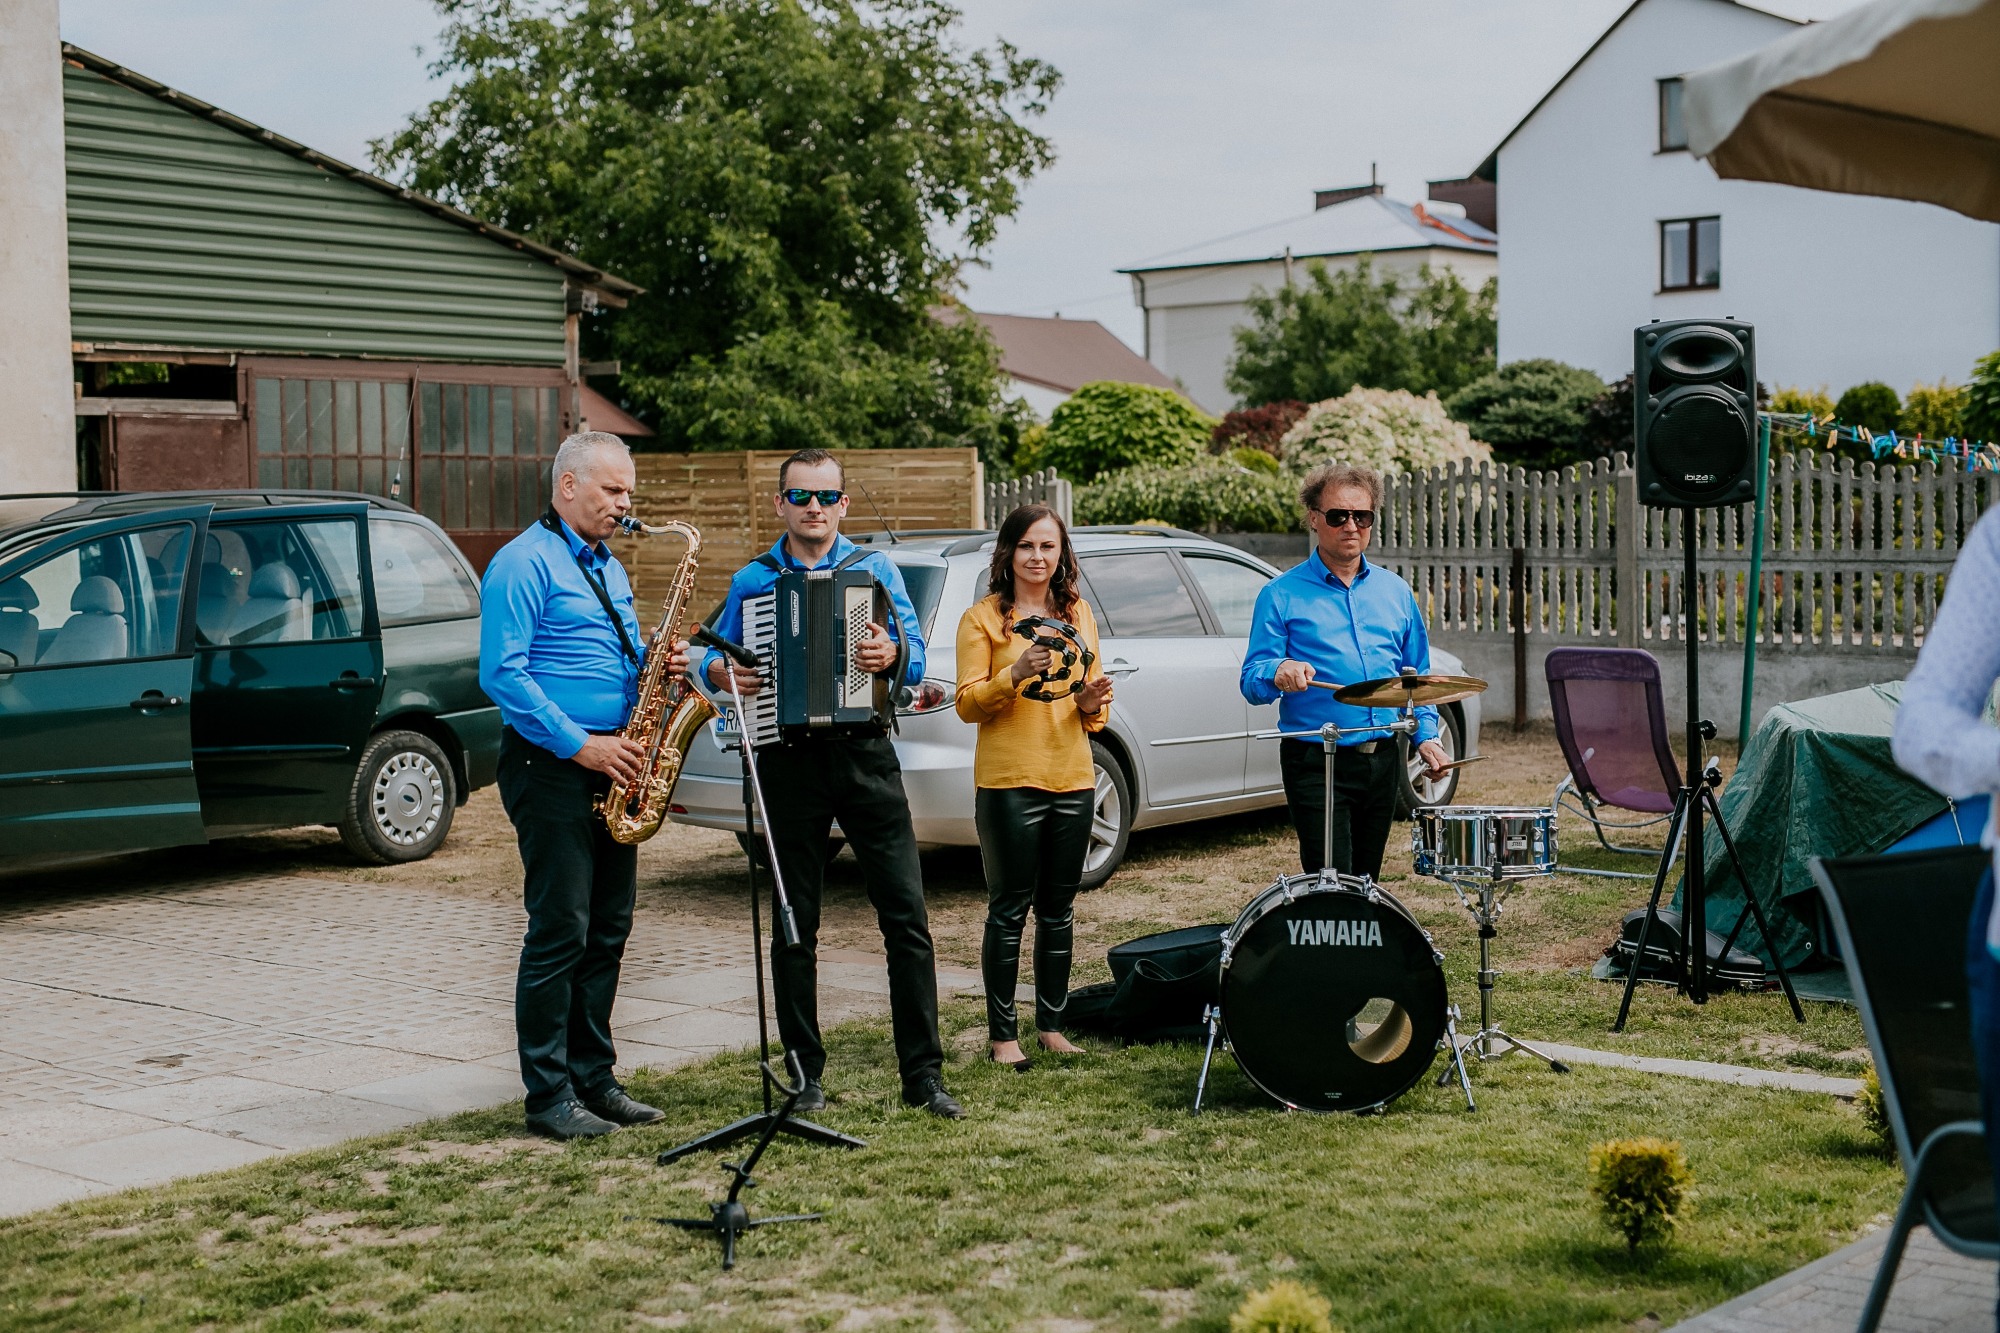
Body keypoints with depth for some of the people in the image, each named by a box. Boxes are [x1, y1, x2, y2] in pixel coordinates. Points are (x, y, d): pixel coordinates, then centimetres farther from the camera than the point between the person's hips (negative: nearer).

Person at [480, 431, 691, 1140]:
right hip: (552, 766, -9)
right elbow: (502, 672, -17)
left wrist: (657, 669, 3)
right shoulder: (524, 563, -8)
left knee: (607, 930, 10)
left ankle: (593, 1079, 19)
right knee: (559, 933, -7)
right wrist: (578, 743, -20)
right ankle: (549, 1098, -1)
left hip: (611, 766, 9)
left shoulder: (609, 569, 19)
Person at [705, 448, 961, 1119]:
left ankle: (923, 1073, 3)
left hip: (864, 754, 0)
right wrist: (721, 672, -10)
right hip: (787, 757, 0)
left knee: (906, 913, -4)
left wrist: (893, 656, -20)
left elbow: (917, 654, 2)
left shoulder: (875, 568, 8)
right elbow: (716, 657, 13)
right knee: (795, 924, 5)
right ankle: (806, 1074, 16)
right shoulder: (752, 580, 10)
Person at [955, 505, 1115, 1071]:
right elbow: (967, 704, -8)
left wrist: (1092, 704, -6)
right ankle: (1002, 1034, 5)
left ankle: (1052, 1025, 19)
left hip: (1072, 778, 5)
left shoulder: (1079, 613, 13)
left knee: (1058, 910, 10)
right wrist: (1015, 675, -24)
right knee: (1010, 911, -1)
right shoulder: (983, 617, -1)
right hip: (1009, 782, -5)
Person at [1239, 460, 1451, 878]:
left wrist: (1426, 735, 3)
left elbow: (1417, 676, 19)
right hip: (1316, 764, -5)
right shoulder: (1282, 595, -2)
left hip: (1383, 760, 5)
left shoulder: (1395, 592, 12)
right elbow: (1252, 682, -7)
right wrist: (1278, 673, -29)